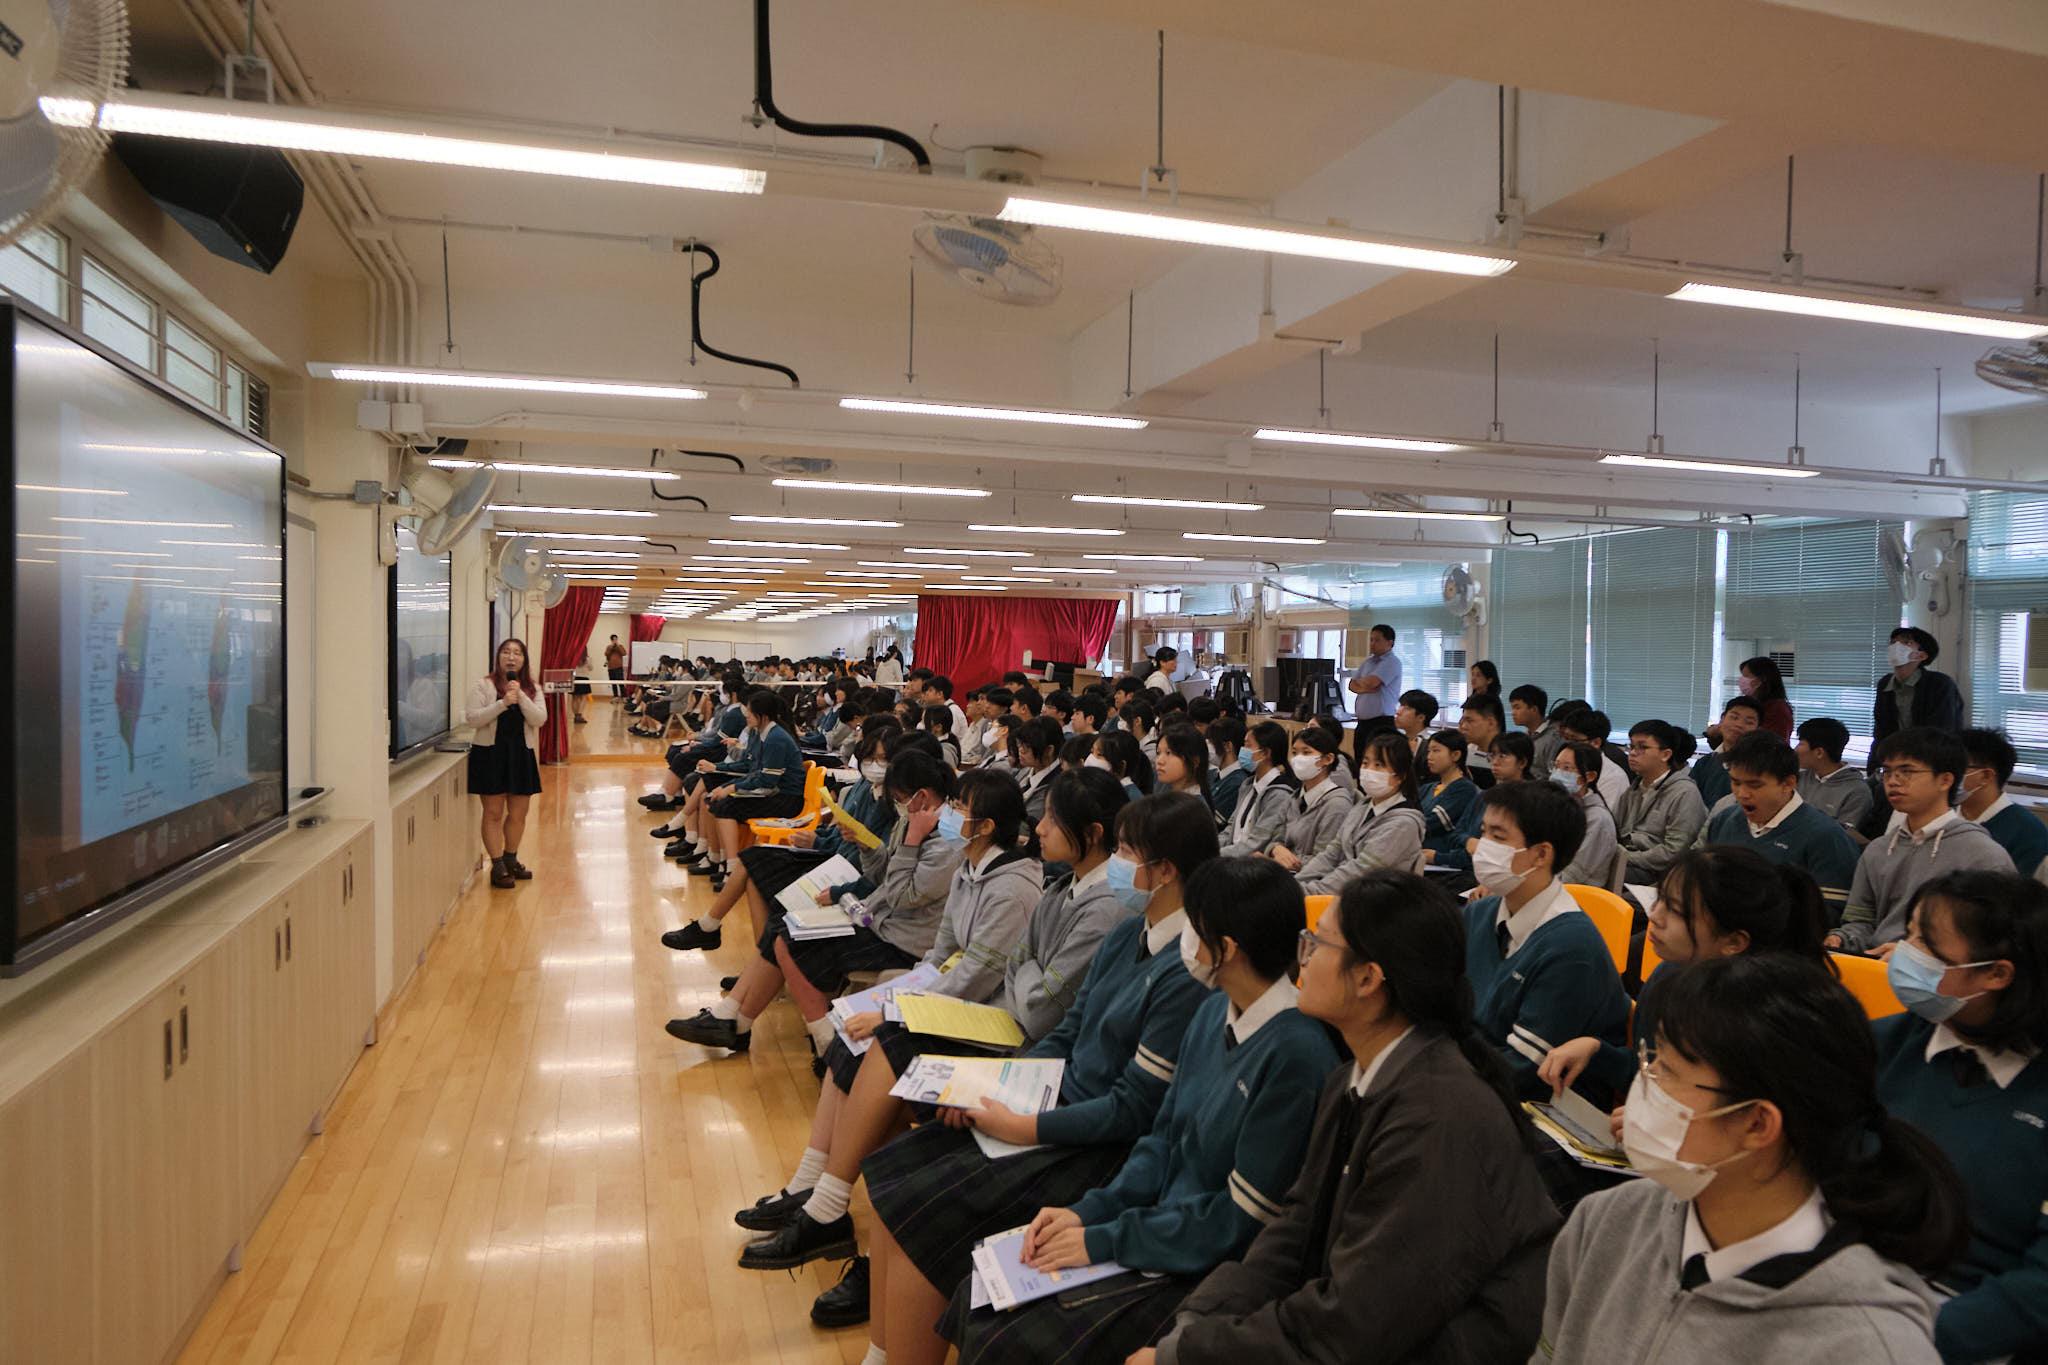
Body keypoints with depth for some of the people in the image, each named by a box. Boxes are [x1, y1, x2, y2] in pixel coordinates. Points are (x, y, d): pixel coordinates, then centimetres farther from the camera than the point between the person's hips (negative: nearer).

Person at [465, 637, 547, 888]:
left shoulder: (532, 689, 8)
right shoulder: (482, 686, -1)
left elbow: (540, 719, -5)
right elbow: (471, 719, -10)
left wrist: (520, 696, -17)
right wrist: (503, 704, -20)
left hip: (521, 754, 3)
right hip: (490, 753, -3)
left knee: (518, 813, 10)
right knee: (493, 813, -1)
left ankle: (511, 859, 29)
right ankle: (497, 867, 7)